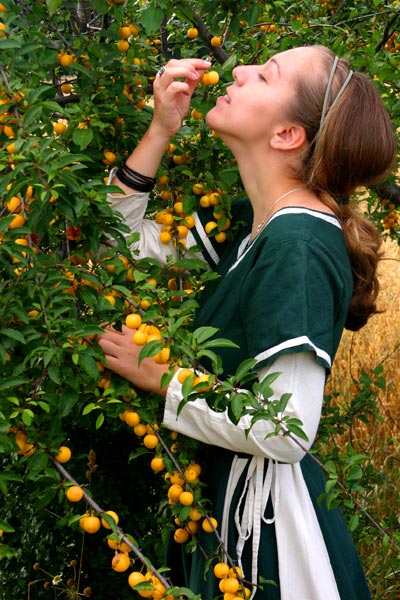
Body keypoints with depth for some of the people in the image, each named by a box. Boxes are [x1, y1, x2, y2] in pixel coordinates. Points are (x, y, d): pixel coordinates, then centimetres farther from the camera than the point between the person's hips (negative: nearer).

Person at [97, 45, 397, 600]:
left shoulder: (298, 246, -25)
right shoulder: (254, 221, 2)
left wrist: (162, 377, -19)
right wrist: (161, 130, -1)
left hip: (266, 522, -8)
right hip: (224, 497, 8)